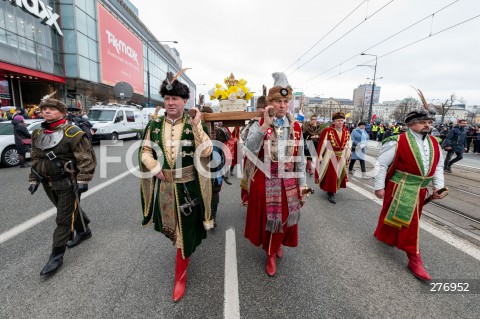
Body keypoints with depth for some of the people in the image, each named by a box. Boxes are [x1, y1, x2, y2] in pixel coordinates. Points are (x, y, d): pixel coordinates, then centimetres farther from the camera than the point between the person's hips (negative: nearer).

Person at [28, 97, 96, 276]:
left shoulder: (73, 133, -15)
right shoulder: (38, 134, 10)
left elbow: (87, 159, -17)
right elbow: (35, 159, 18)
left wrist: (83, 180, -20)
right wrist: (34, 180, 14)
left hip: (68, 183, -7)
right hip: (49, 184, 7)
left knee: (64, 219, 0)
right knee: (71, 210, 22)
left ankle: (57, 255, 11)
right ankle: (84, 231, 43)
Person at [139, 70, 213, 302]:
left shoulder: (193, 124, -7)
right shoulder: (155, 124, 2)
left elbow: (206, 151, -19)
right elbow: (145, 150, 8)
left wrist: (196, 125, -27)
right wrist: (155, 167, -9)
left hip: (187, 186, -3)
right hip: (163, 186, 3)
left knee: (186, 229, 7)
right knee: (169, 225, 20)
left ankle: (180, 276, 27)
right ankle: (185, 249, 52)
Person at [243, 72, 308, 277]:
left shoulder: (296, 127, 1)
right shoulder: (259, 125, -8)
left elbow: (300, 157, 6)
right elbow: (249, 149, -25)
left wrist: (302, 182, 6)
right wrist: (265, 125, -32)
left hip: (288, 181, 3)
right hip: (265, 181, -2)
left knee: (285, 216, 16)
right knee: (266, 217, 12)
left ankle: (278, 244, 47)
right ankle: (271, 253, 38)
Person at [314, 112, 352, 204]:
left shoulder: (346, 132, 1)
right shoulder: (327, 131, -16)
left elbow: (348, 145, 12)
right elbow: (322, 144, -11)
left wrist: (347, 156, 13)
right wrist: (320, 156, -9)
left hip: (341, 158, 6)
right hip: (330, 157, -6)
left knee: (338, 174, 17)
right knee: (331, 175, -4)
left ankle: (333, 189, 38)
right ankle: (330, 194, 8)